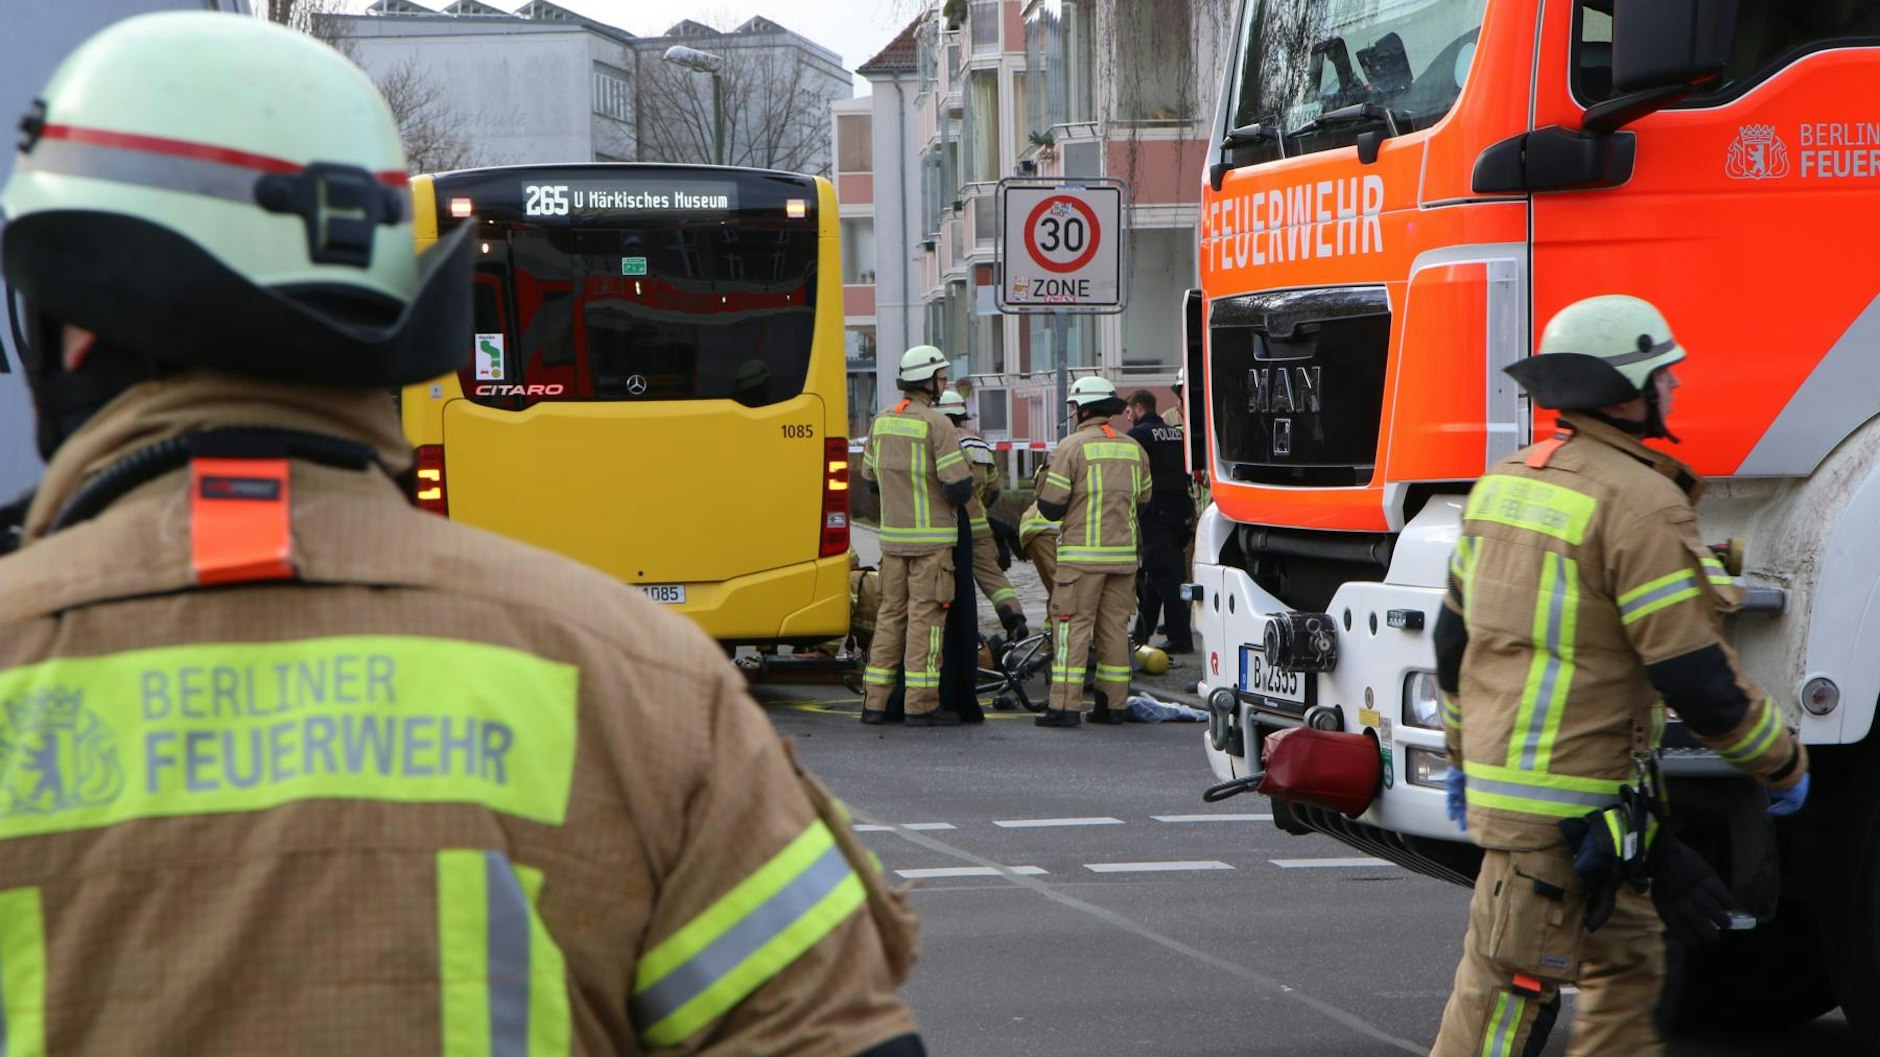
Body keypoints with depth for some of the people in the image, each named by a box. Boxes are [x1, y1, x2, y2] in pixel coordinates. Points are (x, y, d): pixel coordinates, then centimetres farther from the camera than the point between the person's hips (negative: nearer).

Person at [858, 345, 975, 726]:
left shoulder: (882, 421, 8)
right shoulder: (936, 424, -14)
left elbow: (869, 476, 17)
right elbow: (959, 484, -18)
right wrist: (957, 499, 5)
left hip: (892, 534, 7)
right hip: (932, 537, -7)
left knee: (890, 612, 12)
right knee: (926, 614, -3)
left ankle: (875, 701, 12)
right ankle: (921, 705, -3)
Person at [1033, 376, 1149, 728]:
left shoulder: (1072, 447, -8)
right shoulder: (1134, 449, 10)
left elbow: (1050, 507, -9)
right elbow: (1142, 500, 17)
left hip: (1082, 554, -5)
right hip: (1124, 554, 5)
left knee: (1072, 626, -4)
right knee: (1115, 627, 10)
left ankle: (1066, 705, -8)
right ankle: (1113, 704, 11)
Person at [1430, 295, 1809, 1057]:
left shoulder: (1509, 480, 11)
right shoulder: (1641, 501, -16)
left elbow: (1454, 640, 18)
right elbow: (1698, 679, -17)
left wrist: (1464, 756, 30)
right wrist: (1784, 766, -2)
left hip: (1498, 769, 9)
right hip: (1562, 807, -9)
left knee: (1624, 963, 18)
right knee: (1504, 994, -5)